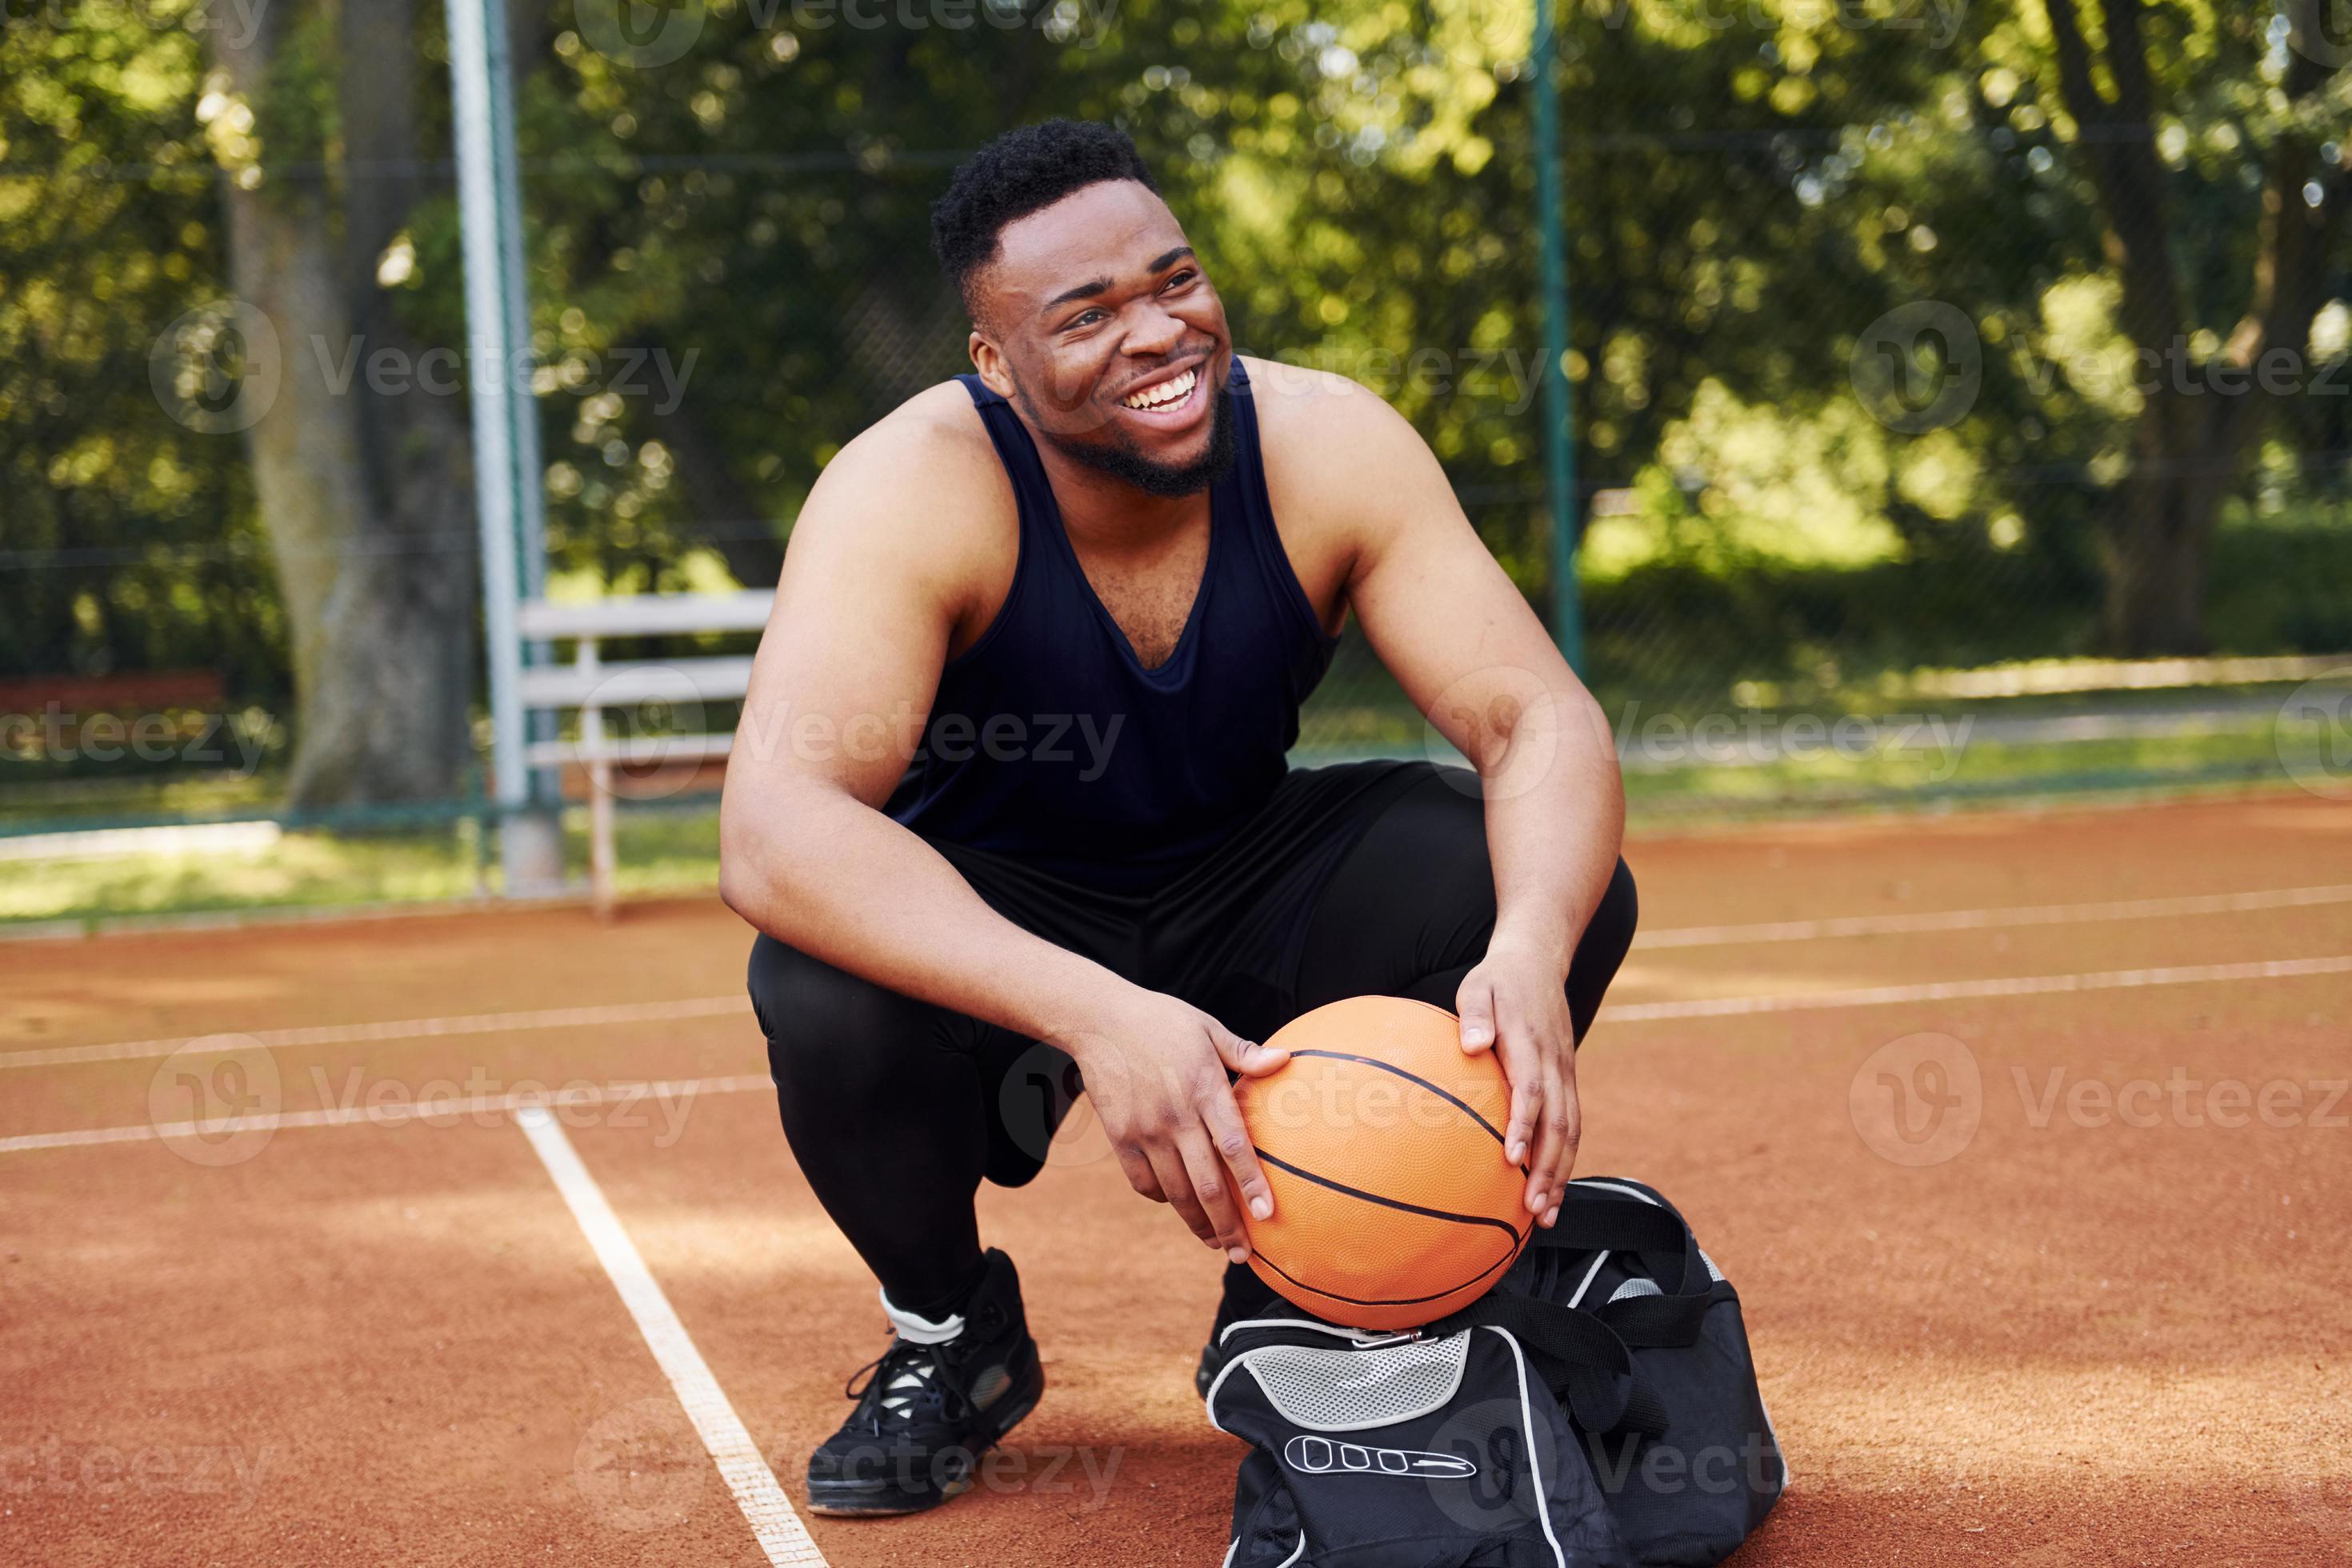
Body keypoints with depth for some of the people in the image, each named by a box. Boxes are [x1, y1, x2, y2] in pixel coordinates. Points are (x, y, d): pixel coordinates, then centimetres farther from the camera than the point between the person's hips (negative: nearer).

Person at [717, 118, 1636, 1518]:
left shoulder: (1329, 446, -17)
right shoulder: (914, 491, -27)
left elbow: (1540, 720, -22)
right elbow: (774, 825, -40)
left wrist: (1531, 947, -46)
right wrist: (1095, 1015, -54)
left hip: (1242, 901, 3)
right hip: (990, 929, -2)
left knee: (1568, 886, -22)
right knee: (823, 991, -36)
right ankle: (951, 1338, 0)